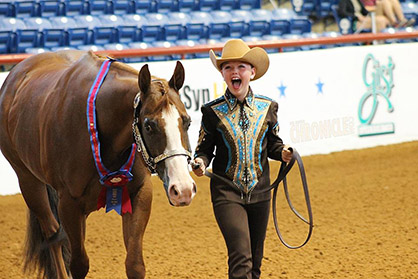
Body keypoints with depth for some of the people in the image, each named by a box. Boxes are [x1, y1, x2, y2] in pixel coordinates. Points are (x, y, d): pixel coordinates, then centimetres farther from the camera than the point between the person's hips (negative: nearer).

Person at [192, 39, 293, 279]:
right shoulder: (212, 111, -3)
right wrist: (201, 163, -20)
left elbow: (273, 144, 13)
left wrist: (283, 153, -9)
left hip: (260, 192, 3)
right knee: (241, 258, -16)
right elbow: (205, 148, 1)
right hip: (227, 193, -3)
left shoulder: (267, 107, 4)